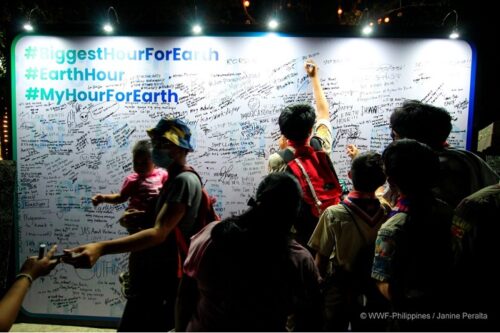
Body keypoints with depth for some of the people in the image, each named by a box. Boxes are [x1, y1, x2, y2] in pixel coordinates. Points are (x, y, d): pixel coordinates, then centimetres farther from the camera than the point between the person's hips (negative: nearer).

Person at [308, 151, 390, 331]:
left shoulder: (333, 214, -22)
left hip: (340, 291, -2)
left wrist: (321, 283, 0)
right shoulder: (387, 214, -17)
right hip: (375, 293, 2)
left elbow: (321, 259, -15)